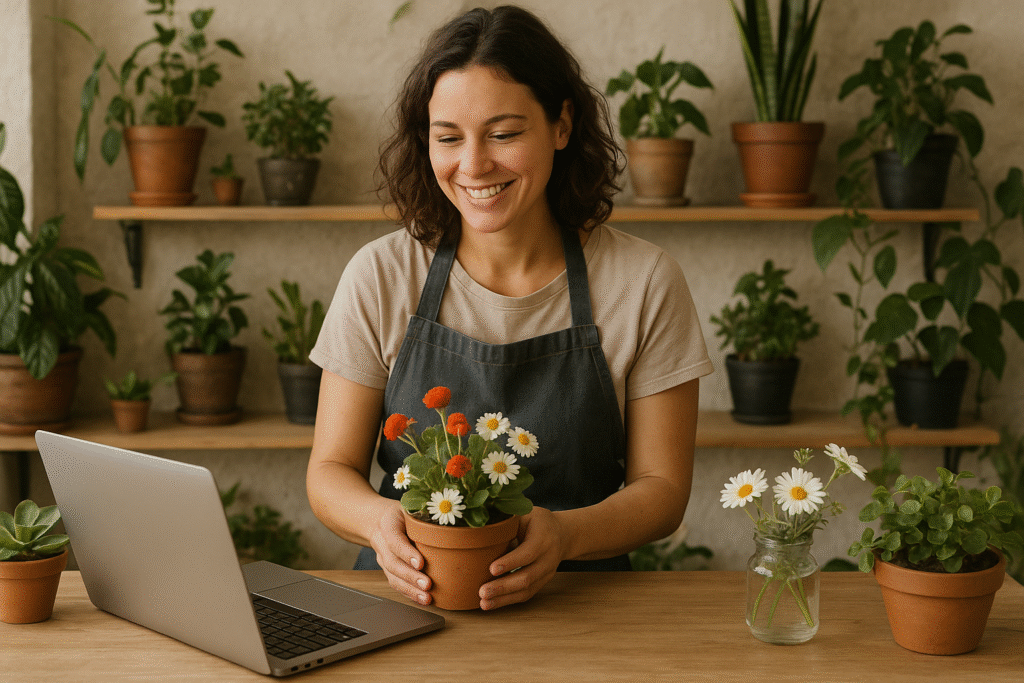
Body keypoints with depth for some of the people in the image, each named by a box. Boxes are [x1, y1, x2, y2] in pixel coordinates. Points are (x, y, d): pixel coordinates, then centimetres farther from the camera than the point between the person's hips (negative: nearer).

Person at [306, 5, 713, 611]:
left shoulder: (645, 283, 0)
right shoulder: (379, 277, 3)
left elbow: (662, 489, 3)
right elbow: (331, 471, 6)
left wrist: (565, 534, -17)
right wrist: (380, 520, -17)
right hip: (409, 593, 1)